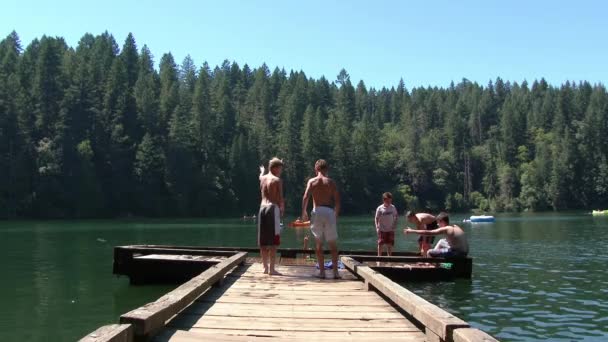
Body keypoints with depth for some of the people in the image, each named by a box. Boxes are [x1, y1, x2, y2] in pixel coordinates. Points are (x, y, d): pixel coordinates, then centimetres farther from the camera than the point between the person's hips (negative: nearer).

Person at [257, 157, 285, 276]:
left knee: (263, 241, 11)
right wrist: (282, 209, 10)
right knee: (273, 241, -4)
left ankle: (265, 267, 18)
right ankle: (271, 268, -6)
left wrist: (262, 171, 62)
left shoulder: (262, 178, 13)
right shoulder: (277, 180, -5)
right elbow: (280, 199, -9)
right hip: (273, 208, -7)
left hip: (262, 208, 7)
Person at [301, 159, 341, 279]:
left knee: (319, 244, 8)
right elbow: (337, 200, 3)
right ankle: (335, 271, 4)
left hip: (317, 212, 0)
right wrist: (336, 214, 15)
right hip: (329, 212, 0)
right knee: (333, 244, 9)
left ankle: (322, 271, 6)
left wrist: (304, 212, 4)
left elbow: (305, 197, -7)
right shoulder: (331, 182, 8)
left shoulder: (312, 181, 6)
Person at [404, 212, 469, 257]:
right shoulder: (455, 227, 9)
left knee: (429, 253, -7)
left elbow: (427, 233, -13)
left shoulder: (445, 229, -14)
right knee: (441, 242, 31)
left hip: (458, 253, -9)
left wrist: (411, 231, -5)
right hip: (464, 252, 9)